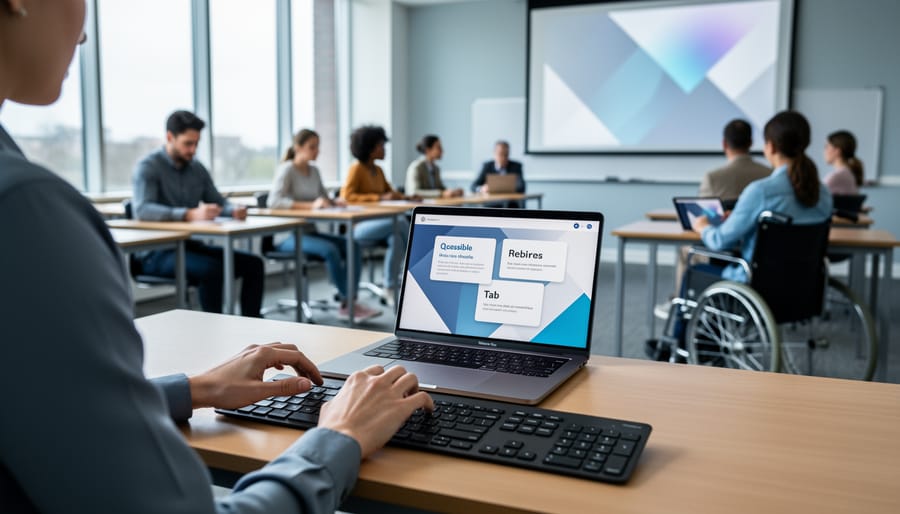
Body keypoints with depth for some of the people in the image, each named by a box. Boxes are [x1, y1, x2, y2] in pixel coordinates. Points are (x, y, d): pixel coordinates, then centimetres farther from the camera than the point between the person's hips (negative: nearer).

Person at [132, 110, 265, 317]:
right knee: (212, 269, -33)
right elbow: (142, 210, -26)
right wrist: (190, 214, -41)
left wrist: (234, 210, -13)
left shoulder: (197, 168, 10)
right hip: (157, 253, -7)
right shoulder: (148, 167, -10)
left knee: (253, 263, -7)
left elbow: (219, 203, 13)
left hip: (190, 245, 7)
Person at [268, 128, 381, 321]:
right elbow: (274, 201, -23)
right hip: (288, 235, -7)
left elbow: (325, 199, 20)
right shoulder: (287, 169, -9)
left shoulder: (314, 171, 13)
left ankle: (347, 305, -16)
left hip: (309, 232, 7)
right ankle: (349, 302, -18)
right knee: (330, 249, -31)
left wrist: (336, 202, -5)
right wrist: (310, 205, -32)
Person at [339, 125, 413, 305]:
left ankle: (390, 290, -23)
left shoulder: (378, 170, 15)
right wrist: (380, 198, -23)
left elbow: (390, 193, 18)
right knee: (400, 222, -29)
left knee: (397, 238, -26)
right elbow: (347, 196, -19)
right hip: (358, 225, -7)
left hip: (377, 222, 7)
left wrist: (406, 197, -4)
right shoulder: (356, 168, -9)